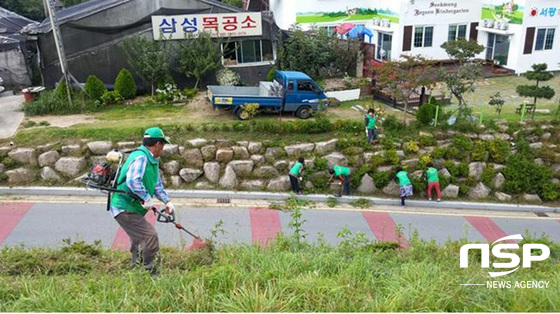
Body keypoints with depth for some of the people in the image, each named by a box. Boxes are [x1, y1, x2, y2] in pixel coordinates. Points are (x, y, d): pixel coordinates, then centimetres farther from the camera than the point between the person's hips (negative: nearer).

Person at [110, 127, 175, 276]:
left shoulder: (153, 160, 12)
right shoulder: (140, 158, -21)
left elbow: (157, 184, 20)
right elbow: (132, 181, -36)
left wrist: (167, 201, 9)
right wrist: (147, 198, -29)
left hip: (133, 208, 11)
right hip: (124, 208, -11)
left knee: (139, 239, 22)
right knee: (150, 235, -17)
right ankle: (151, 274, -8)